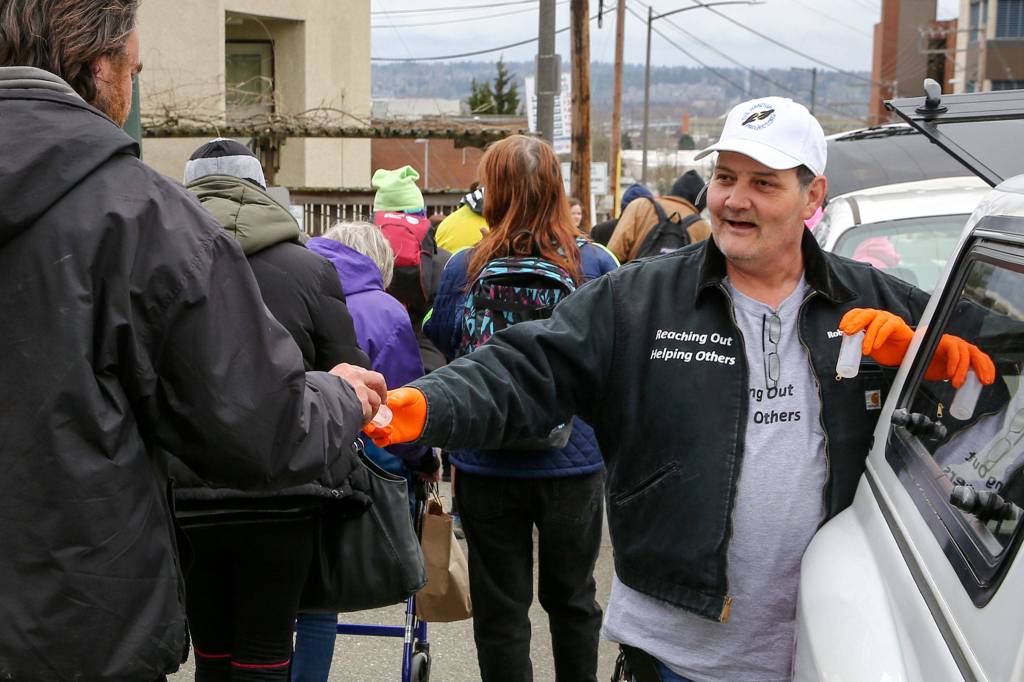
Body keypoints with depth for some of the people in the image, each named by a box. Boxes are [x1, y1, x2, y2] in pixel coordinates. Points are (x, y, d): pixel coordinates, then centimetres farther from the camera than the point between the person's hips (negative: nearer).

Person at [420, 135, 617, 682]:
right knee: (572, 597, 19)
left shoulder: (462, 268, -8)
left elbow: (439, 353, 3)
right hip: (574, 460, 1)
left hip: (486, 466, -1)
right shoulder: (596, 264, -8)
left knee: (499, 607, 12)